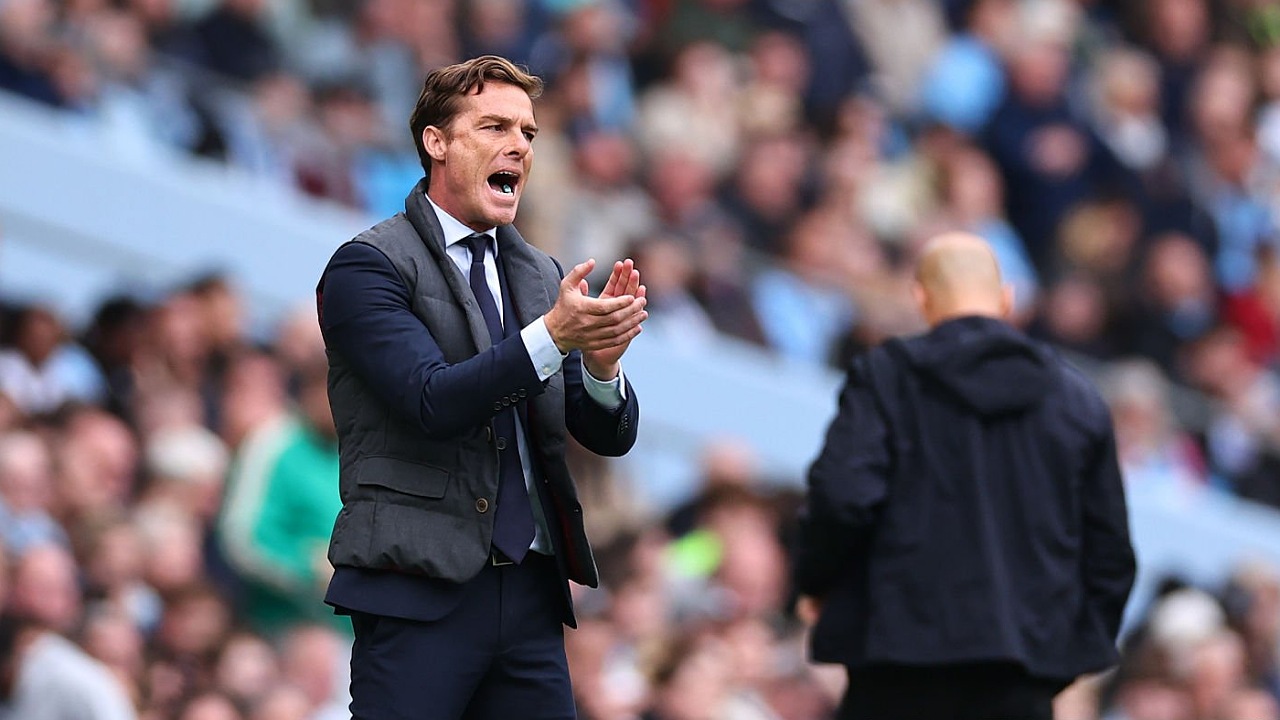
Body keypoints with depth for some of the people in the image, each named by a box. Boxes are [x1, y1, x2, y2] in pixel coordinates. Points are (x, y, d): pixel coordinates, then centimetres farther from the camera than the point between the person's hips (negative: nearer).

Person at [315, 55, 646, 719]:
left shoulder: (542, 276, 16)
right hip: (421, 592, -6)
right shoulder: (368, 265, -3)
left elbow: (611, 435, 10)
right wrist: (552, 335, -26)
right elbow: (433, 402, -16)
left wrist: (601, 362, -13)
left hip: (533, 591, 6)